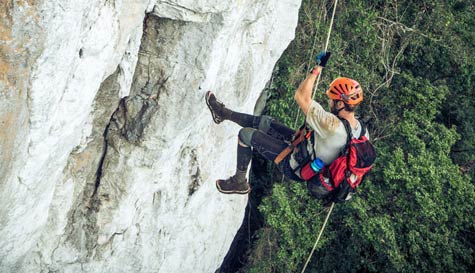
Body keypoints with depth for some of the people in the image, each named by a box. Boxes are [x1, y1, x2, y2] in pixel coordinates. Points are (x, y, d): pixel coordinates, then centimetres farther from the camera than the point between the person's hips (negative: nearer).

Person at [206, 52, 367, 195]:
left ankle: (239, 182, 21)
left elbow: (300, 97, -32)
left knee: (246, 134, 1)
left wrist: (318, 68, -23)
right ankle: (225, 114, 38)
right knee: (265, 122, 16)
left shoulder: (333, 126, -39)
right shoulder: (360, 128, -15)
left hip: (295, 168, -8)